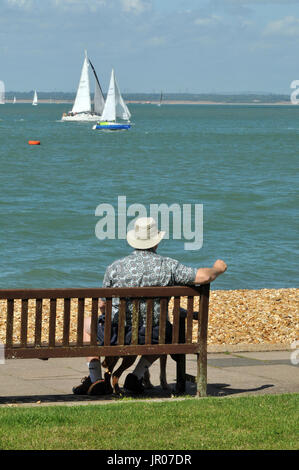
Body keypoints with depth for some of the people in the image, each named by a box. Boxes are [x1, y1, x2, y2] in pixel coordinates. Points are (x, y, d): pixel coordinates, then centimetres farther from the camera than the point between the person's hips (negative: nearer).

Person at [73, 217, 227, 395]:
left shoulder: (115, 267, -2)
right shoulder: (167, 266, -2)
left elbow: (102, 305, 6)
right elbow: (203, 277, -6)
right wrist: (217, 269, 17)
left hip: (117, 335, -1)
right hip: (152, 337, 1)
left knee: (88, 324, 30)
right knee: (170, 332, 37)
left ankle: (96, 380, 18)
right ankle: (137, 376, 22)